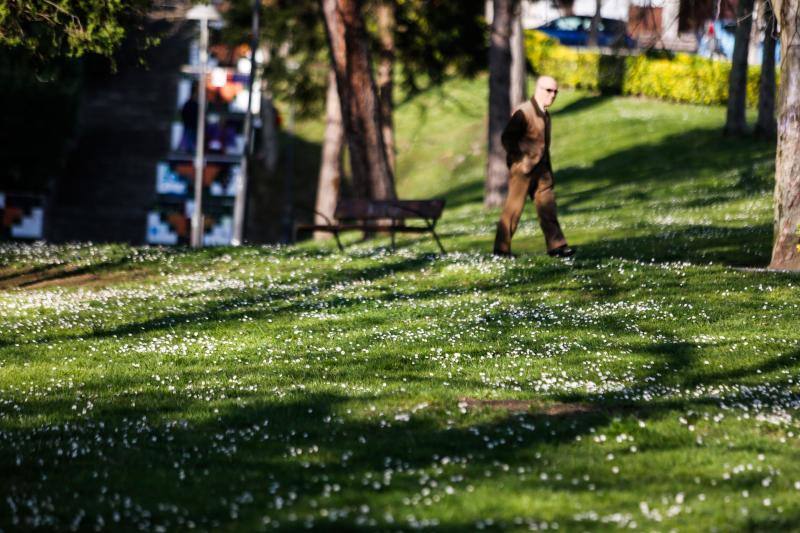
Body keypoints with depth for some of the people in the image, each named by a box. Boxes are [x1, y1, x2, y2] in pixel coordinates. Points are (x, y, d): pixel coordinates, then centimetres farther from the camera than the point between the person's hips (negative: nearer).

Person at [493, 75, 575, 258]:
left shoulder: (545, 115, 14)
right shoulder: (523, 112, -13)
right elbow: (507, 138, -16)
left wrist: (549, 170, 19)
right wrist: (520, 160, -17)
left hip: (541, 168, 8)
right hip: (522, 168, -8)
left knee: (547, 205, 1)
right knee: (514, 207, -2)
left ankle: (556, 245, -1)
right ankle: (501, 248, 6)